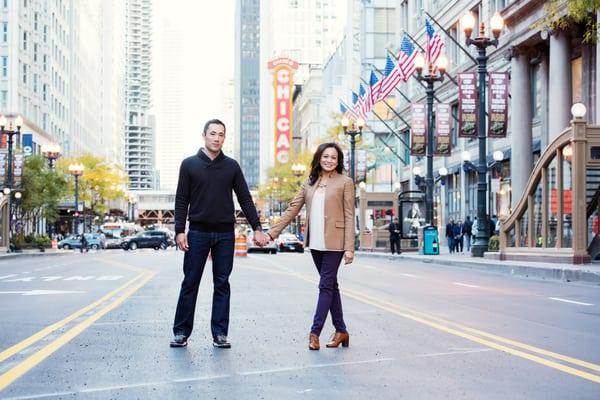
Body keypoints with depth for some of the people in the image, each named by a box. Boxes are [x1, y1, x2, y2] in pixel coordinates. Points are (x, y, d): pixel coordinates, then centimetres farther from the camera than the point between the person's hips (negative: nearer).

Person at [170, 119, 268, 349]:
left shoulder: (231, 166, 7)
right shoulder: (190, 164, 3)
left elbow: (245, 199, 8)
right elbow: (181, 201, 1)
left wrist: (256, 227, 2)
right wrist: (179, 231, -7)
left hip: (225, 234, 2)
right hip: (198, 232, -1)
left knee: (222, 284, 4)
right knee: (190, 284, 2)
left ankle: (220, 333, 9)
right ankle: (181, 332, 9)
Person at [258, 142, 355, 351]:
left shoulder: (345, 182, -1)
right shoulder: (310, 183, 12)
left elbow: (349, 216, -5)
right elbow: (293, 209, 12)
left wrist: (349, 248, -11)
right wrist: (272, 232, 6)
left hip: (334, 243, -5)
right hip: (315, 243, 5)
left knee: (326, 286, -5)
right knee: (330, 285, 11)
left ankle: (315, 332, -2)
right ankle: (341, 331, 18)